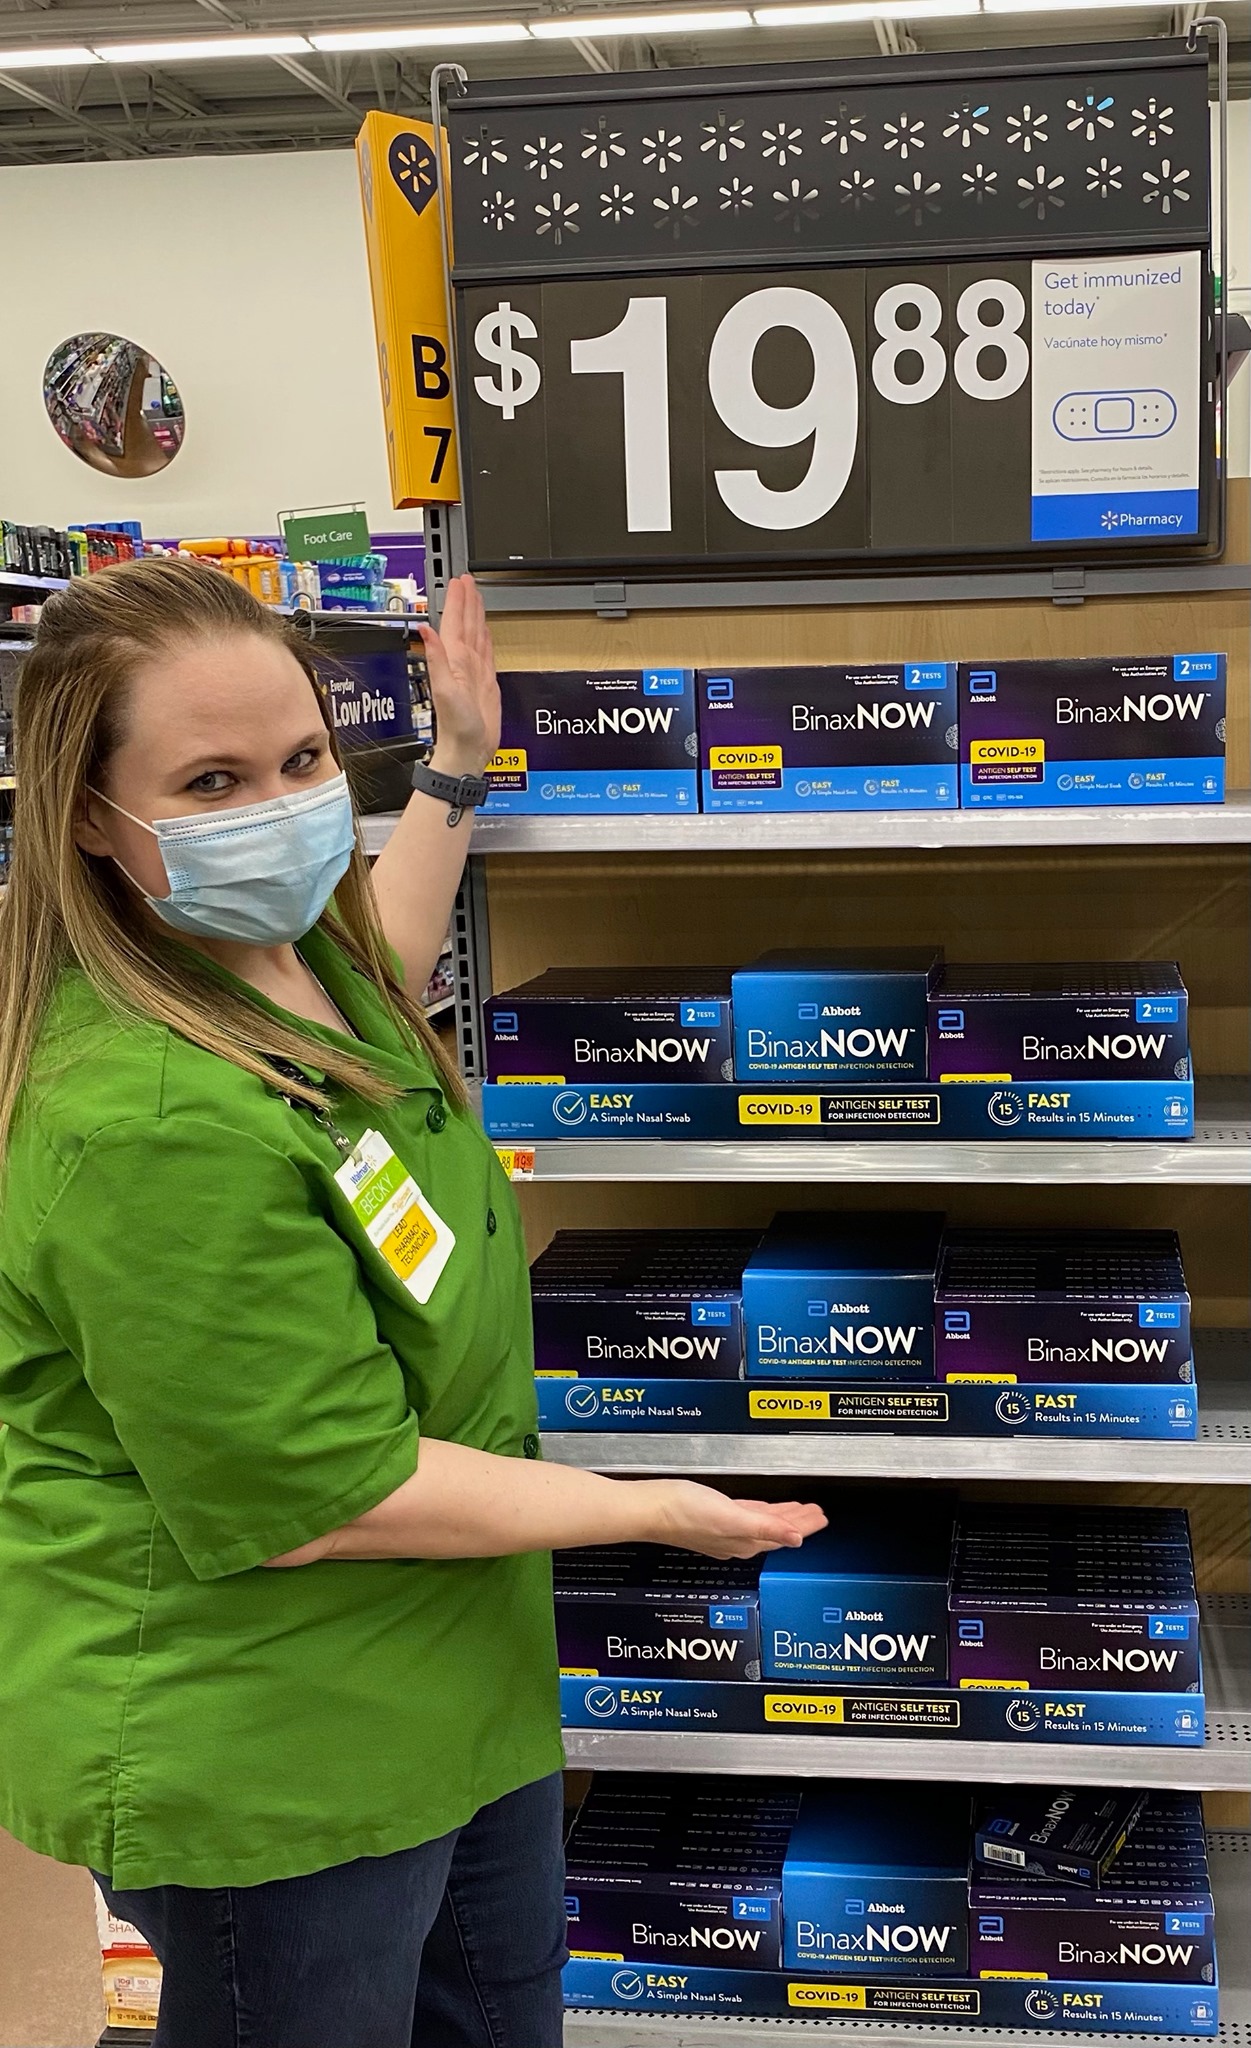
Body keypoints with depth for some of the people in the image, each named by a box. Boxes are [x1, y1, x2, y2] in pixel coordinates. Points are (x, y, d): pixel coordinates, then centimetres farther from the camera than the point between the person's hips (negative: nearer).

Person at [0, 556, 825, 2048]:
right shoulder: (150, 1125, -33)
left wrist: (455, 770, 26)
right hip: (262, 1776, -9)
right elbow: (316, 1500, -28)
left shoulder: (283, 954, -2)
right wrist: (655, 1510, -18)